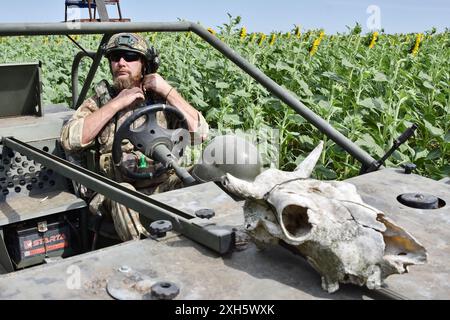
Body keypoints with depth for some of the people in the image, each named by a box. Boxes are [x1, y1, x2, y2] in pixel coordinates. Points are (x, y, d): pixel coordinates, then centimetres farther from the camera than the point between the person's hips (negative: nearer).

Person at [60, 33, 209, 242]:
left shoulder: (161, 99, 13)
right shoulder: (99, 101, 13)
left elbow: (200, 132, 0)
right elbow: (69, 140, -6)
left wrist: (168, 91, -1)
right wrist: (116, 103, -6)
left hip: (162, 187, 1)